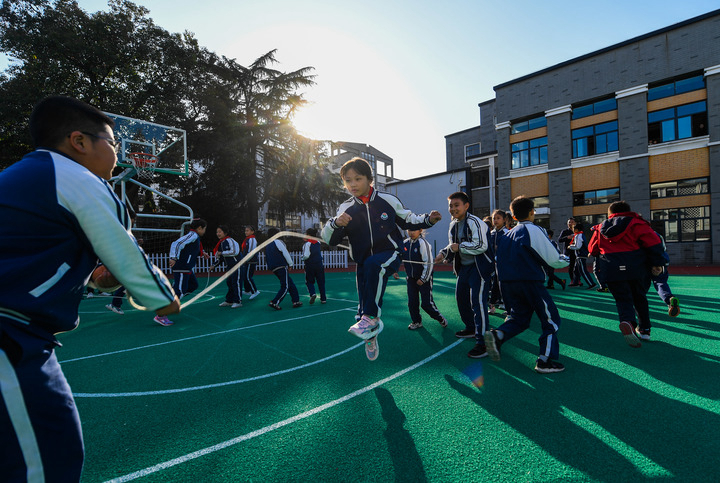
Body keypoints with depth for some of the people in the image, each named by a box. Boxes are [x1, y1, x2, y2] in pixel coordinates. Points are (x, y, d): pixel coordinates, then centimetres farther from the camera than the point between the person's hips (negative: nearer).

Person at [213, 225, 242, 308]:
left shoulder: (229, 240, -13)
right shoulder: (221, 243, 14)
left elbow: (234, 252, -23)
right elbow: (221, 257, 22)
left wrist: (222, 253, -19)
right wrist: (215, 265, 17)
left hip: (236, 265, -9)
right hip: (229, 266, 9)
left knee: (236, 283, -7)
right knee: (229, 282, 12)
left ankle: (238, 302, -1)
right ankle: (229, 301, 22)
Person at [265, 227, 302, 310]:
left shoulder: (267, 245, 17)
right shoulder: (278, 242, -7)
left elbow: (267, 258, 22)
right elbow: (285, 253, -7)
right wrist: (290, 264, 2)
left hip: (273, 268, 8)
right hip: (281, 267, -8)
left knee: (291, 284, 13)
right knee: (285, 287, -4)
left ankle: (296, 301, 13)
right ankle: (274, 302, -9)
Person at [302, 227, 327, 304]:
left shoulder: (307, 244, -12)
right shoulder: (318, 243, 5)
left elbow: (306, 256, -17)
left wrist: (303, 257, 1)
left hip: (310, 265, -4)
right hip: (319, 264, 4)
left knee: (309, 281, 11)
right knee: (321, 282, 8)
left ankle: (312, 293, -12)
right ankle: (323, 299, 10)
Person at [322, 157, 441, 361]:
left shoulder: (388, 200, -2)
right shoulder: (345, 209, 1)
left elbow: (407, 220, 12)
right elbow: (329, 239, -4)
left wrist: (427, 220, -5)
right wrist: (335, 223, -24)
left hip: (389, 253, -3)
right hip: (362, 263, 3)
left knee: (373, 264, -38)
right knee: (363, 304, 5)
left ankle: (372, 317, -27)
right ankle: (370, 337, 37)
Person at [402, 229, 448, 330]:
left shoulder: (422, 243, -16)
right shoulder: (405, 243, 2)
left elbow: (429, 262, -16)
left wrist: (423, 279, -14)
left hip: (424, 278, -6)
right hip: (411, 278, 6)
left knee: (427, 303, -3)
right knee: (412, 302, 9)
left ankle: (441, 319, 20)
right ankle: (416, 322, 28)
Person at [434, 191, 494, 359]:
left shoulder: (474, 222, -19)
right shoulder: (453, 225, 10)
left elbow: (482, 246, -27)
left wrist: (460, 246, -21)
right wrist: (444, 253, 3)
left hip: (480, 267, -9)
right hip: (464, 267, 10)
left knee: (477, 302, -14)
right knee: (461, 298, 18)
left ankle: (482, 343, -6)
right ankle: (471, 329, 40)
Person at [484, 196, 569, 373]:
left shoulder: (508, 234, 15)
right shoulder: (533, 230, -6)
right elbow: (553, 259, -5)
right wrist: (565, 261, 16)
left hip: (507, 282, 7)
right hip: (529, 281, -6)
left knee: (519, 318, 18)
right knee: (551, 319, 8)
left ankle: (497, 335, -9)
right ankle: (545, 360, 4)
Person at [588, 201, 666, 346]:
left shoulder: (600, 228, 13)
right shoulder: (636, 223, 5)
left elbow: (593, 250, 18)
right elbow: (653, 242, -5)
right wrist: (657, 264, -1)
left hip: (611, 269, 0)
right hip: (636, 268, 0)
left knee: (622, 299, 4)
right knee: (639, 298, 18)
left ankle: (627, 322, -25)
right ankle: (644, 329, 25)